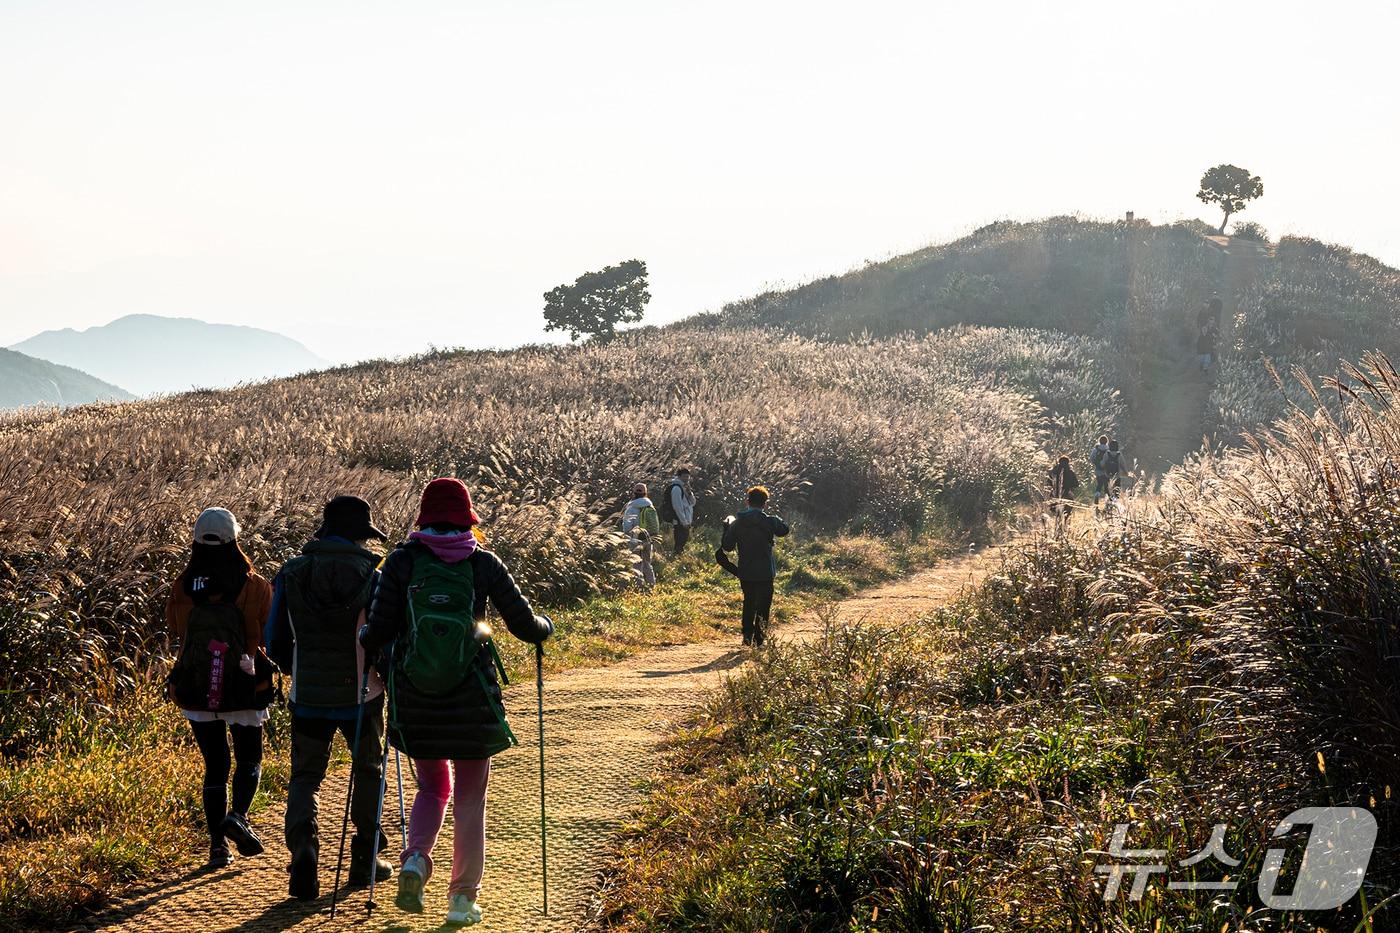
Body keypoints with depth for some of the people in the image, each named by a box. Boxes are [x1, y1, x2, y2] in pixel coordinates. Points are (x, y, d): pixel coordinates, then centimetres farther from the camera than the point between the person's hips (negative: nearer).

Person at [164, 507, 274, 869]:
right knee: (248, 759, 15)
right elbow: (271, 632, -4)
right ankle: (237, 815, -12)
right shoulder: (254, 585, -11)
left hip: (196, 689, 2)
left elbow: (175, 629, 10)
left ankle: (217, 844, 7)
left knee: (215, 765, 12)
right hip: (242, 688, -2)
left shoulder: (181, 586, -3)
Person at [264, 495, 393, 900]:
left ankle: (303, 847, -15)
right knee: (368, 771, 18)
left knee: (306, 775, 10)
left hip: (308, 694, 2)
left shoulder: (290, 574, 0)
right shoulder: (369, 577, -10)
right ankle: (365, 859, 22)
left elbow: (275, 642, 5)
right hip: (360, 693, -1)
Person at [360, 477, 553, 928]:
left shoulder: (401, 562, -4)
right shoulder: (483, 564, -4)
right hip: (471, 697, -1)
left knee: (433, 787, 21)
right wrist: (545, 626, 22)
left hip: (414, 697, 1)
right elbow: (523, 624, -1)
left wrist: (362, 642, 15)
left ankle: (415, 859, -4)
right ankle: (463, 898, 12)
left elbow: (379, 631, -7)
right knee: (469, 797, 12)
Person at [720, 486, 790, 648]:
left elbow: (727, 546, 1)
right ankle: (759, 639, 4)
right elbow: (785, 530, 7)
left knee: (748, 603, 20)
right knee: (763, 606, 7)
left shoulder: (737, 522, -4)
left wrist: (727, 528, 15)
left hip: (745, 572, 3)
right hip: (765, 572, -3)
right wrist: (776, 519, 25)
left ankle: (747, 636, 21)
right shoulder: (769, 521, -12)